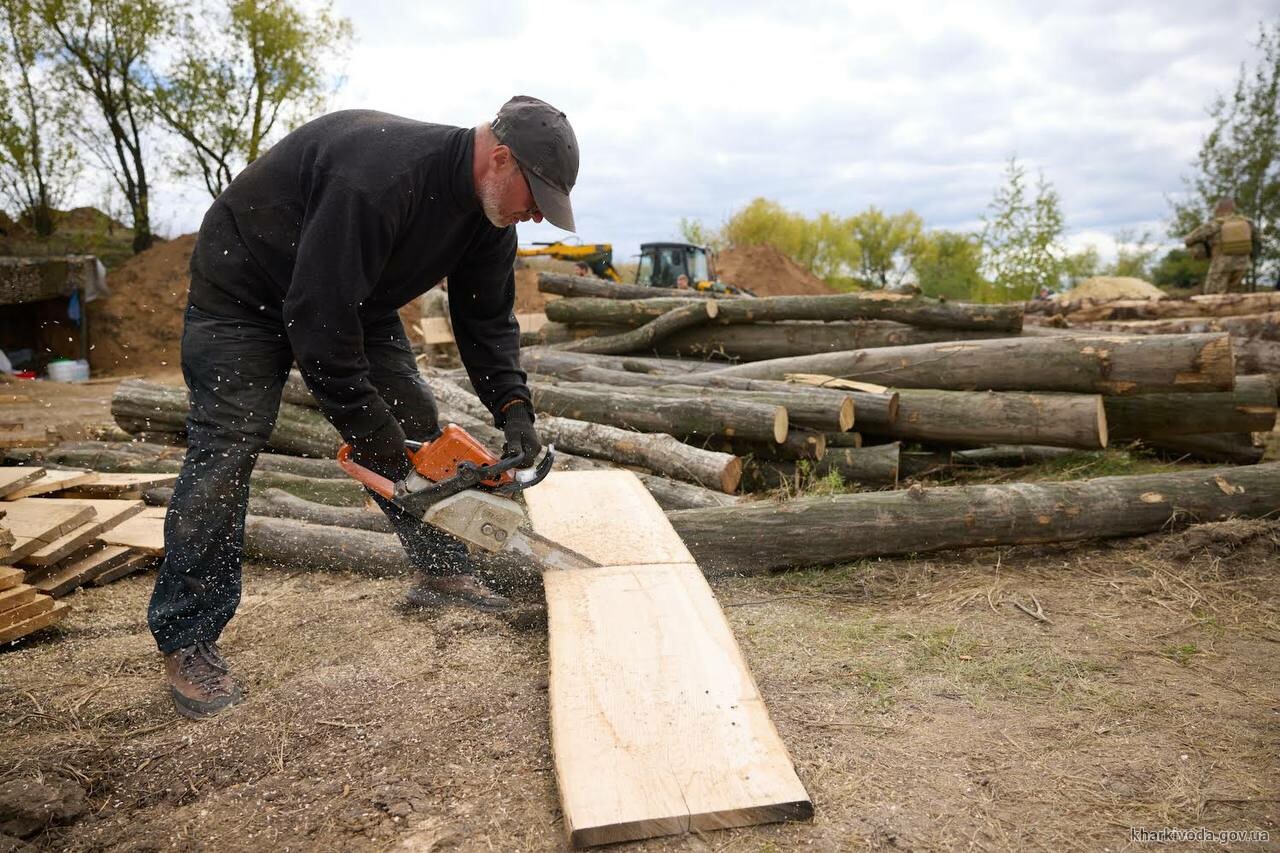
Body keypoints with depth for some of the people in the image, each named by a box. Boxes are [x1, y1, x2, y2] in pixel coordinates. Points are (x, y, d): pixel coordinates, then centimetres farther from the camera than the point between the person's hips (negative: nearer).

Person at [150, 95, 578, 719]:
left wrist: (513, 407, -17)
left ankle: (442, 572, 16)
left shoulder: (488, 207, -11)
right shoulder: (379, 175, -39)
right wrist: (374, 439, -30)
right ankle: (186, 643, -4)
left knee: (415, 421, 2)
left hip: (355, 297, 8)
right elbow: (319, 320, -37)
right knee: (229, 446, -13)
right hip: (247, 288, -7)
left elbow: (488, 319, -2)